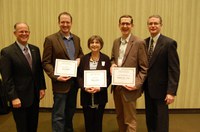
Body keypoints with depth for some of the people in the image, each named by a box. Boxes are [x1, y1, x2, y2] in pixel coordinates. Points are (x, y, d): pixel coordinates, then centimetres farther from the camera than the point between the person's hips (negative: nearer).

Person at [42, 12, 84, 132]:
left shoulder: (76, 39, 8)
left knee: (70, 111, 21)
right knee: (59, 114, 3)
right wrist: (56, 77, -22)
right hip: (61, 82, -6)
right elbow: (46, 62, -10)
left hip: (74, 81, 6)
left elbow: (81, 54, 20)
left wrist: (79, 59, -3)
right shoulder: (51, 39, -10)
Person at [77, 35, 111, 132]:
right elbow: (79, 76, 2)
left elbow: (109, 77, -3)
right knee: (88, 122, 8)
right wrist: (84, 87, -15)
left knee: (98, 122, 10)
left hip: (100, 95, -1)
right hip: (86, 96, 1)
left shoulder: (106, 59, 0)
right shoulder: (84, 59, 4)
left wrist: (100, 88, -17)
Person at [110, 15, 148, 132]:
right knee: (120, 117, 20)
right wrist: (112, 65, -3)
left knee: (129, 120, 6)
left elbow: (144, 68, -10)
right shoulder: (116, 42, 9)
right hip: (116, 86, 6)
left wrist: (136, 84, -19)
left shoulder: (139, 43, -11)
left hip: (129, 87, -6)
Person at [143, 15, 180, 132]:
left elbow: (174, 70, -14)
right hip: (148, 88, 5)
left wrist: (171, 91, -18)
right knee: (150, 118, 17)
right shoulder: (144, 42, 6)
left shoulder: (169, 43, -12)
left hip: (161, 88, -5)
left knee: (161, 120, 9)